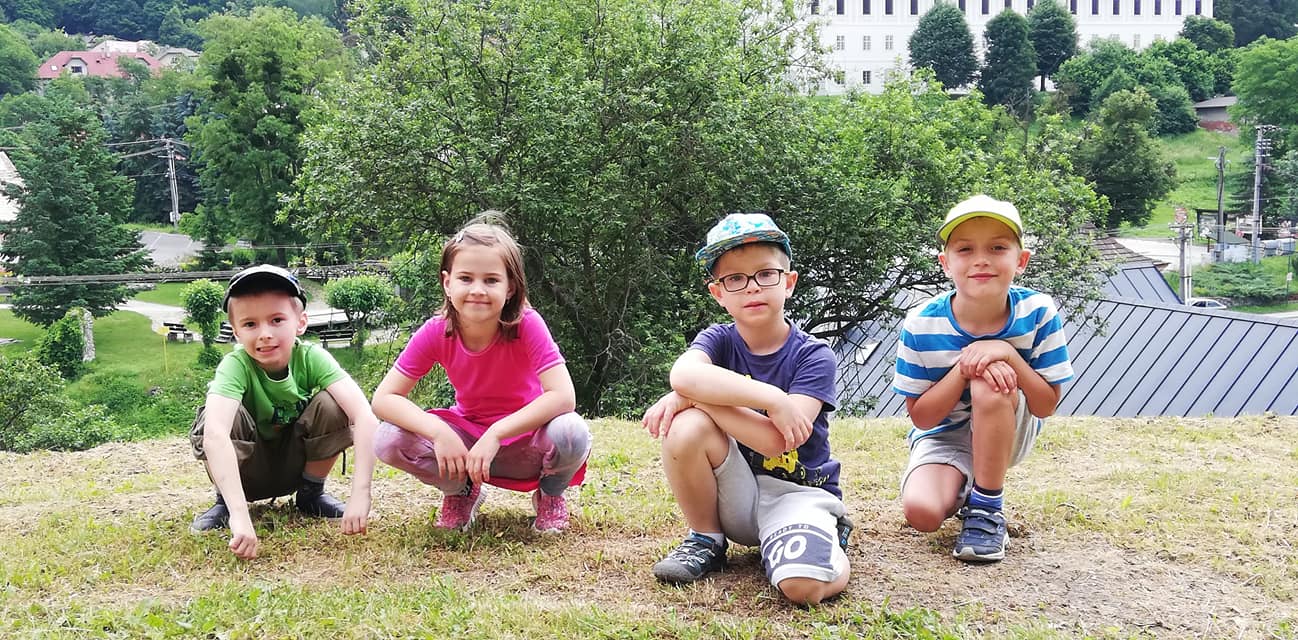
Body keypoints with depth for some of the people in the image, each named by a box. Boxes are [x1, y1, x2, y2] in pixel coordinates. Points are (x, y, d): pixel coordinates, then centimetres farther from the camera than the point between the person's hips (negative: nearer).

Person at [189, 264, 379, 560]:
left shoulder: (311, 357, -24)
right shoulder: (236, 365, -28)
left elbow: (365, 416, -36)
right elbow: (215, 433, -45)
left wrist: (360, 495, -47)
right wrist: (239, 515, -56)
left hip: (298, 464, 2)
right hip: (248, 471, -1)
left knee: (331, 404, -26)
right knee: (211, 417, -31)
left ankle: (311, 493, 0)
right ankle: (225, 503, -3)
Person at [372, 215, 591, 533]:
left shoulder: (526, 324, -25)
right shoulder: (435, 333, -17)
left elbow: (563, 396, -33)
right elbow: (384, 398, -18)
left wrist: (496, 434, -37)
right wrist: (438, 432, -34)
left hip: (526, 438, -2)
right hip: (467, 433, 3)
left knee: (571, 433, -36)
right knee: (389, 439, -22)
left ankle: (550, 494, 1)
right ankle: (461, 490, 8)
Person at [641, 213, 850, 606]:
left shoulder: (813, 356, -11)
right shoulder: (718, 340, -3)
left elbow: (777, 441, -25)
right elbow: (683, 373, -29)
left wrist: (692, 396, -23)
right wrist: (773, 398, -36)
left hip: (798, 491, -3)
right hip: (735, 495, 4)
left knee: (805, 586, -34)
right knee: (686, 426, -26)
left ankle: (828, 548, 3)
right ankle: (706, 541, -4)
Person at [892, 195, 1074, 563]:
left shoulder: (1038, 314, -19)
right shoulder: (922, 326, -20)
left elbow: (1046, 406, -15)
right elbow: (921, 417, -16)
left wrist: (1009, 354, -32)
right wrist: (964, 367, -32)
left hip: (1011, 435, 0)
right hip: (945, 436, 0)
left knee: (990, 383, -34)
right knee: (921, 512, -30)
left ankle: (987, 508, -16)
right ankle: (963, 485, 10)